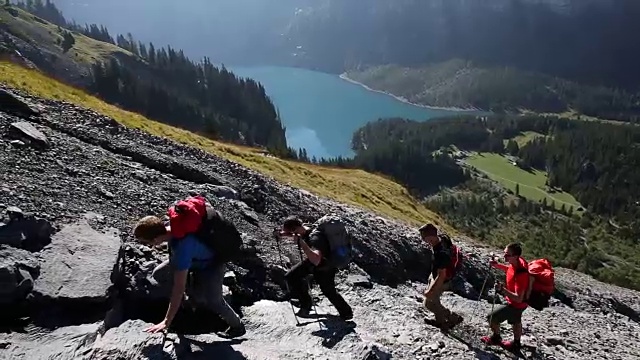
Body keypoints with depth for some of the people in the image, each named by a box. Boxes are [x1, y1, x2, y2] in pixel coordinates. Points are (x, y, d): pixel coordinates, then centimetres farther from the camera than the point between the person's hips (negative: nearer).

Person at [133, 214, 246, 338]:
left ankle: (238, 326, 3)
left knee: (213, 301, -23)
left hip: (211, 265, -8)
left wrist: (166, 322, -30)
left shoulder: (183, 247, -43)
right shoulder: (172, 225, -23)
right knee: (158, 274, 1)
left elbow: (179, 288, -37)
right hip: (195, 258, 8)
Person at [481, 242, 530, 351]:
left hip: (516, 304, -9)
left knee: (492, 317, 2)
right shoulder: (519, 262, -16)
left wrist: (503, 289, -44)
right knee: (516, 321, 29)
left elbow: (518, 298, -38)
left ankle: (496, 338, 29)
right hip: (515, 302, 9)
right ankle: (516, 343, 53)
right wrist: (497, 265, -4)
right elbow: (510, 269, 10)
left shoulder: (520, 274, -41)